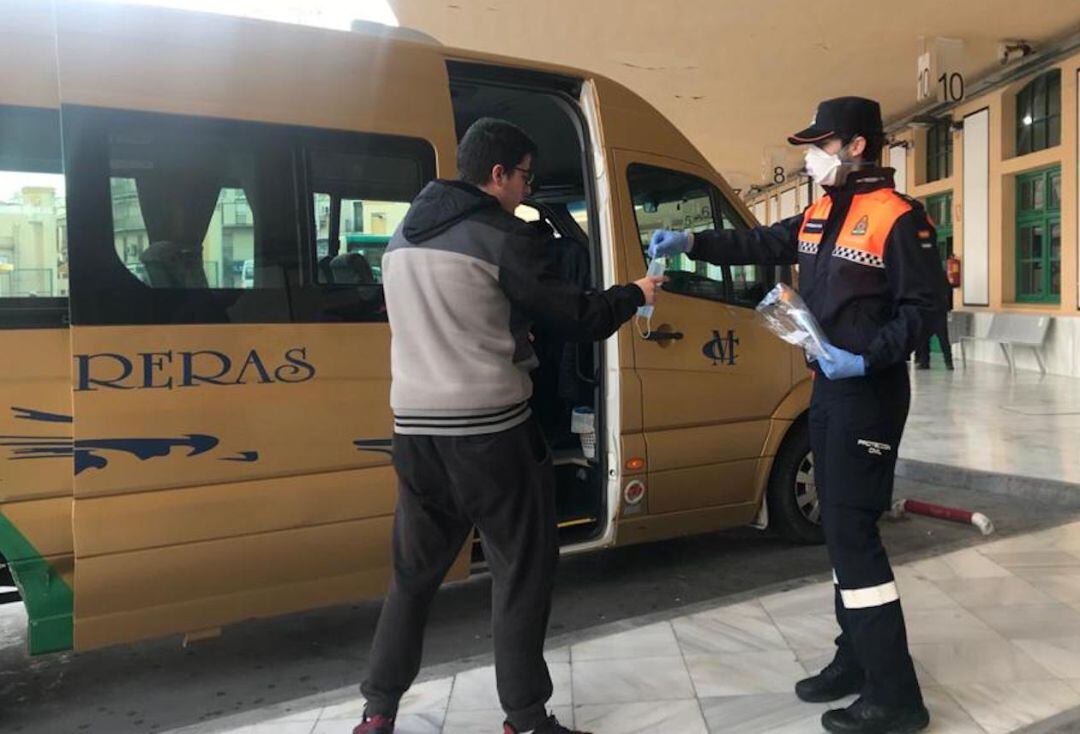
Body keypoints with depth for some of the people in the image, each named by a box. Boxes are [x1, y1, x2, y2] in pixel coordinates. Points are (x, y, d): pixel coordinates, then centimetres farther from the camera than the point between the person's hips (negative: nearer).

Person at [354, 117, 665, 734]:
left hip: (415, 428, 7)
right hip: (488, 429, -7)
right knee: (523, 570, 7)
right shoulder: (501, 236, -9)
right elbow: (577, 319, -6)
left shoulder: (405, 235, 13)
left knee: (415, 572, 17)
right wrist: (635, 295, 11)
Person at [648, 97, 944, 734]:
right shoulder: (818, 216, 13)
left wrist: (866, 360, -24)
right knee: (840, 527, 14)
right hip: (828, 388, 9)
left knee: (852, 532, -9)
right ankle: (856, 659, 29)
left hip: (868, 392, -9)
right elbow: (761, 245, 15)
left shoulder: (899, 218, -12)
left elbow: (925, 306, -15)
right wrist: (692, 241, 4)